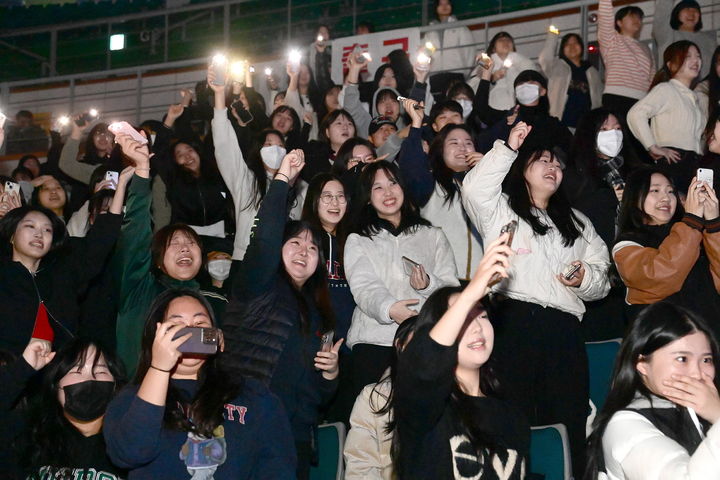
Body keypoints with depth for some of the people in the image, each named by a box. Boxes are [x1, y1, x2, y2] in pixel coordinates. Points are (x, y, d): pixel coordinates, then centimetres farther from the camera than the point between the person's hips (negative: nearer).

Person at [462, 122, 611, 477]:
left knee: (569, 421, -1)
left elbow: (601, 279, 24)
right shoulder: (501, 209, 13)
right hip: (514, 321, -4)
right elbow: (474, 188, -10)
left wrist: (585, 279, 1)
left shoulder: (577, 223, 29)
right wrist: (508, 148, -8)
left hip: (564, 327, 4)